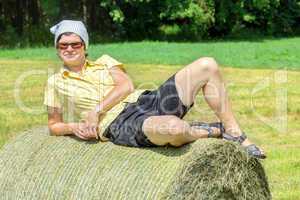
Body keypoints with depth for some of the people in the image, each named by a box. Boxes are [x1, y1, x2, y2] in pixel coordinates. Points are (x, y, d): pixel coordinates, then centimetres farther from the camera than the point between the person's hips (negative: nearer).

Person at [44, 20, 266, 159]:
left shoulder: (104, 62, 22)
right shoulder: (55, 83, 18)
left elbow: (126, 85, 5)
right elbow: (53, 125, 18)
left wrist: (97, 110, -9)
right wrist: (73, 127, -5)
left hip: (147, 100, 5)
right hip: (120, 124, -5)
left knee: (207, 65, -13)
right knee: (173, 127, -41)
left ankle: (236, 134, -7)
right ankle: (217, 130, -7)